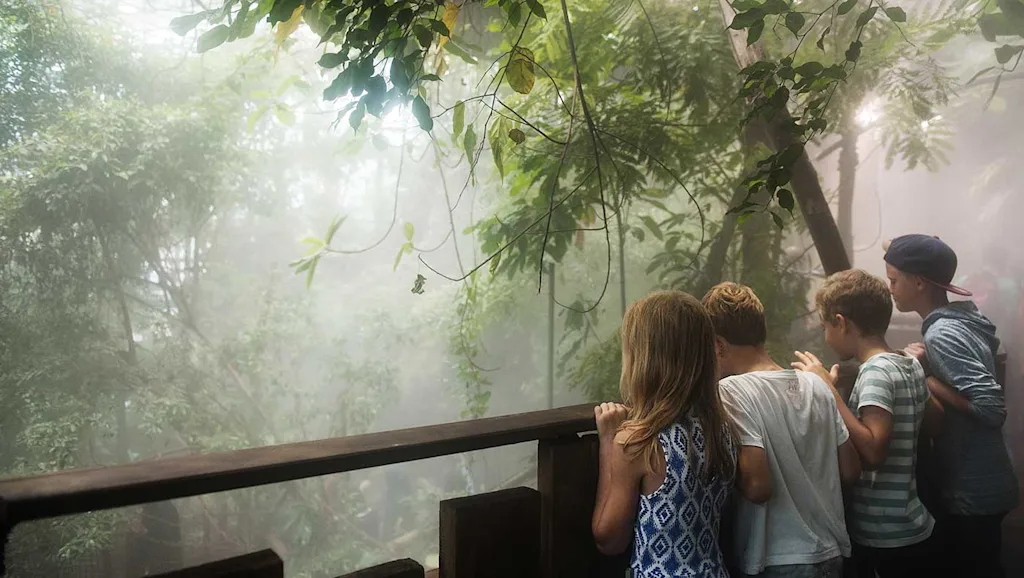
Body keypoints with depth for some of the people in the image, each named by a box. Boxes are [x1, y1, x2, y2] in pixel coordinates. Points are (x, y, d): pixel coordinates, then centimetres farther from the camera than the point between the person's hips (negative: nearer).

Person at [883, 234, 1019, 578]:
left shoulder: (942, 334, -22)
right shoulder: (962, 319, 6)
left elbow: (992, 408, -27)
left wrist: (925, 379, -20)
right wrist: (928, 364, -1)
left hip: (971, 492, -9)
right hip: (977, 486, 9)